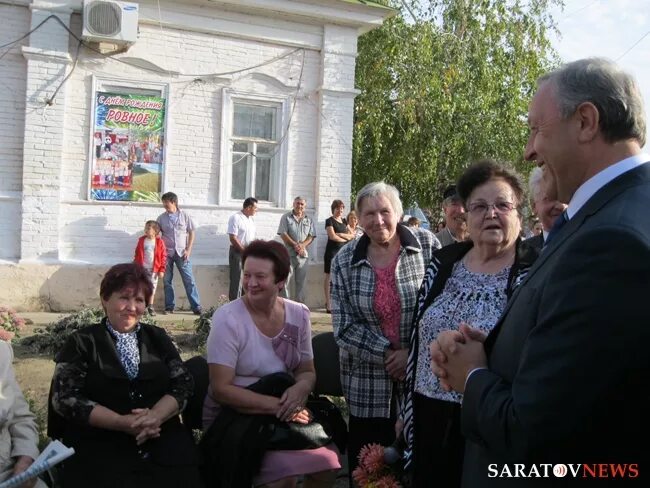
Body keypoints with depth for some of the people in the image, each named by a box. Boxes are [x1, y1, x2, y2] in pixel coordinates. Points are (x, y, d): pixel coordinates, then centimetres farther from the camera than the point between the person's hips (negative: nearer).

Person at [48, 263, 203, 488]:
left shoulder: (158, 338, 16)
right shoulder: (82, 342, 8)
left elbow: (183, 384, 7)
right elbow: (65, 397, -2)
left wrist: (156, 416, -14)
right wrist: (122, 422, -14)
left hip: (162, 440, 3)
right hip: (101, 443, -2)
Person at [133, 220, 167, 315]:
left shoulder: (160, 242, -6)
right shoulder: (141, 240, -1)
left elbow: (163, 256, -3)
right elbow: (137, 255, 5)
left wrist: (162, 270, -6)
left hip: (154, 270, -1)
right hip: (142, 268, 1)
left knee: (152, 288, 7)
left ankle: (150, 307, 16)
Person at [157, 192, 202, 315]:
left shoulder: (185, 215, 0)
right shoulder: (161, 218, 3)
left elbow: (191, 233, 3)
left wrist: (188, 250, -4)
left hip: (182, 253, -2)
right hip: (166, 253, 2)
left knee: (189, 280, -2)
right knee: (167, 281, 6)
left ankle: (196, 307, 0)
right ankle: (169, 306, 16)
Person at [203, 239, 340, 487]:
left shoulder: (299, 315, -1)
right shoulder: (227, 318, -15)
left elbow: (307, 372, 8)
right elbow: (220, 389, -18)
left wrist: (300, 388, -16)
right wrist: (276, 404, -24)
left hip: (288, 415, 5)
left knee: (327, 463, -15)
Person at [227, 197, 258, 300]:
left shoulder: (251, 219, 12)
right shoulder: (235, 218, -12)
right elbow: (233, 238, -18)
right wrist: (244, 251, -17)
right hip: (237, 252, -8)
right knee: (236, 279, -4)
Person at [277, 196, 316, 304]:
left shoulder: (309, 220, 14)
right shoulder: (286, 217, 5)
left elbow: (311, 236, 8)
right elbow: (283, 234, -4)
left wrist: (302, 245, -10)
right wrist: (295, 245, -13)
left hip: (303, 254, 3)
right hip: (289, 253, -3)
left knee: (301, 281, 6)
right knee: (285, 280, -5)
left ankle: (300, 304, 13)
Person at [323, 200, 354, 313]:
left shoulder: (344, 221, 17)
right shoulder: (330, 221, -2)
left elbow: (352, 235, 11)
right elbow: (332, 236, -13)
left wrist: (341, 234, -7)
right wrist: (346, 238, 0)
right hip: (332, 251, -6)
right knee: (330, 277, -4)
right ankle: (329, 305, -3)